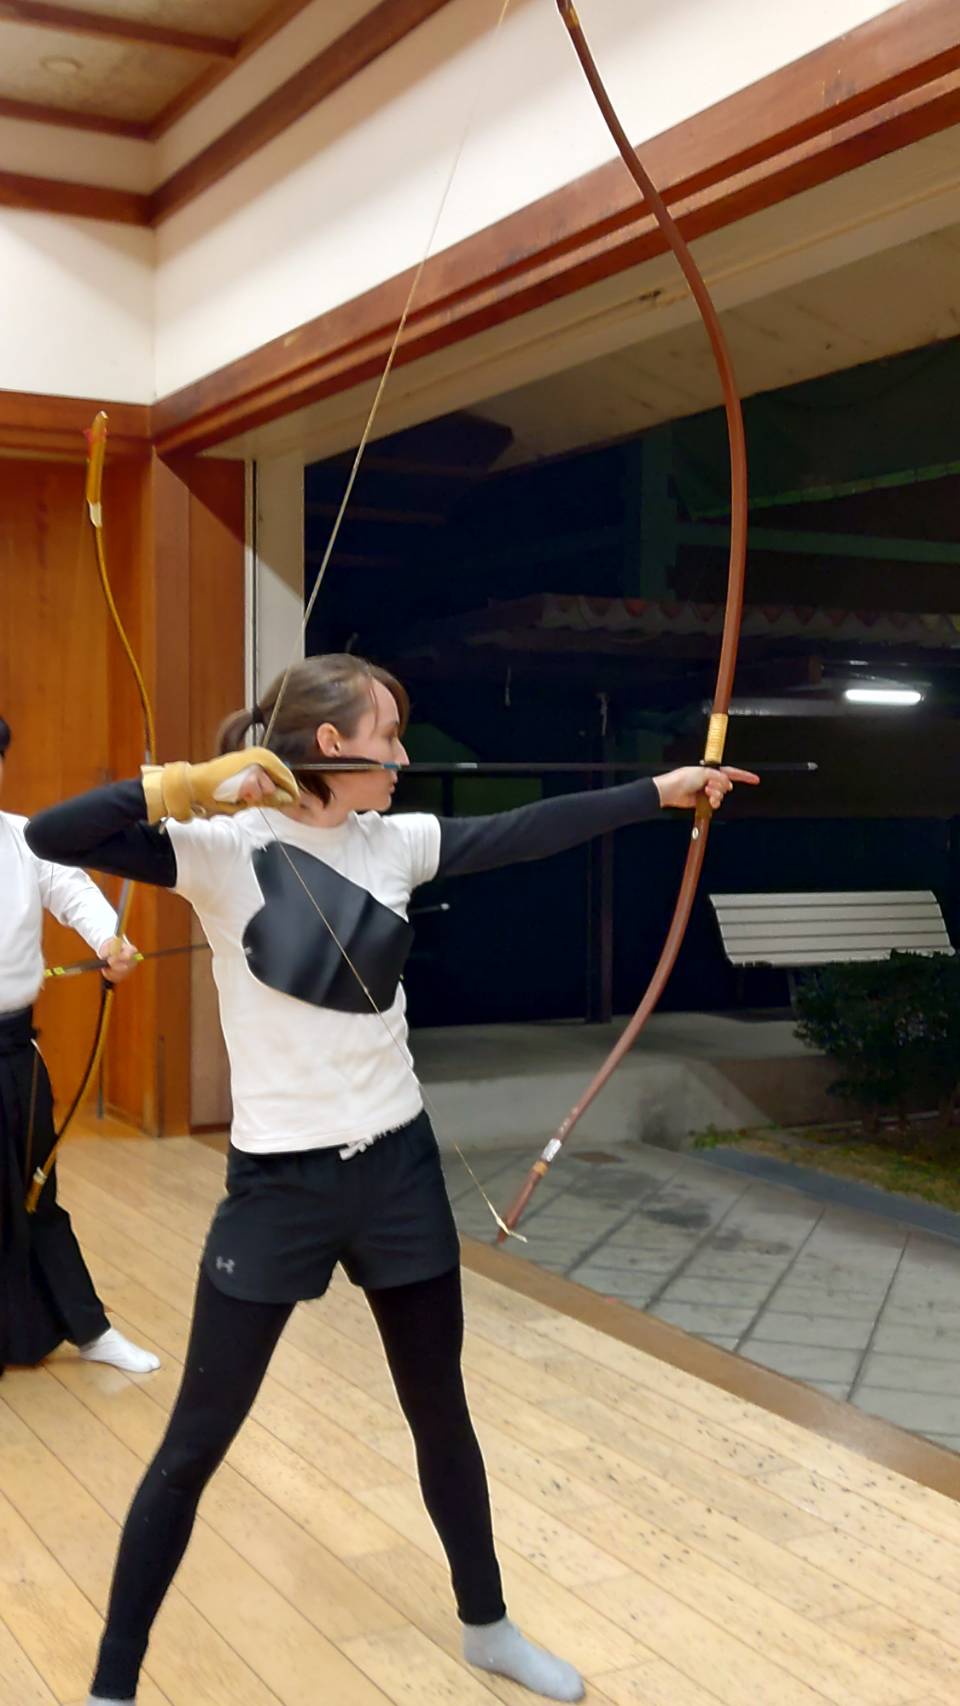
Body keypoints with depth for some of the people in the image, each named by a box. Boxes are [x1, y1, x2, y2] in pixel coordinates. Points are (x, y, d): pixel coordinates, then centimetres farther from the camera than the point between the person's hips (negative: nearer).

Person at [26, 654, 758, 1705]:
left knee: (440, 1413, 19)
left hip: (398, 1168, 5)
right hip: (277, 1184, -5)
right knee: (195, 1445, 6)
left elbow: (527, 834, 7)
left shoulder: (394, 843, 2)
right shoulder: (224, 848, -13)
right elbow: (50, 837, -21)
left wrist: (660, 790, 8)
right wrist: (194, 784, -29)